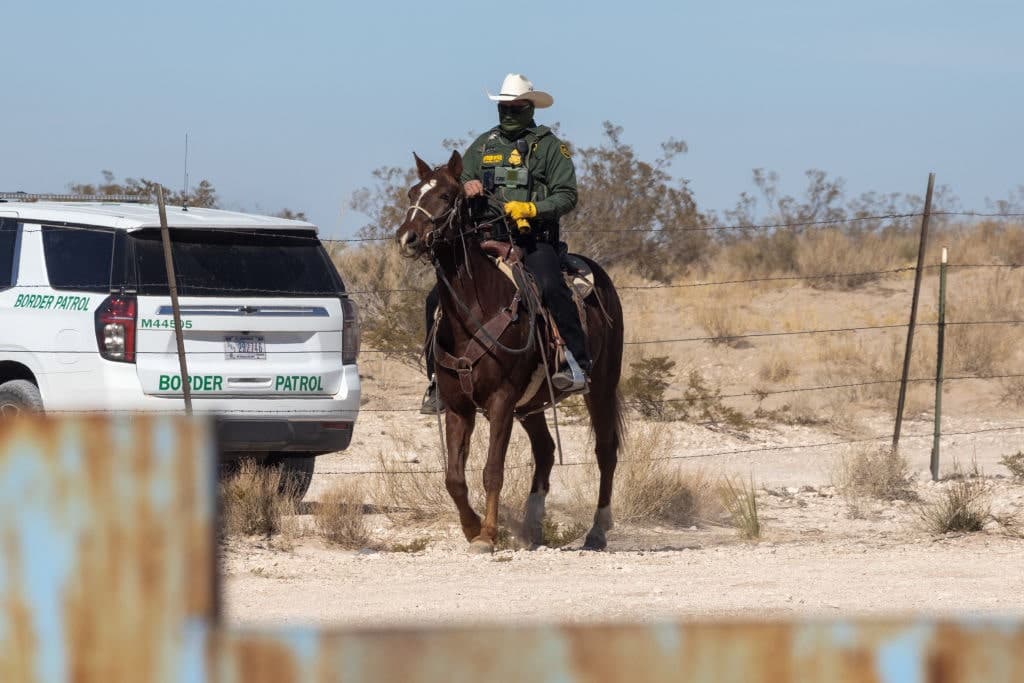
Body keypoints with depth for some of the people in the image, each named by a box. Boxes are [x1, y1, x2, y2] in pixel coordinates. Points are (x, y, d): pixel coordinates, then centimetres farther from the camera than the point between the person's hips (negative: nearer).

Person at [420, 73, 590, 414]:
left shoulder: (548, 146, 5)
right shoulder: (483, 145, 18)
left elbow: (566, 196, -3)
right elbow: (459, 183, 20)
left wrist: (532, 209, -20)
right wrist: (465, 190, -5)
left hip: (532, 240, -4)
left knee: (550, 287, -34)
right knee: (438, 299, -7)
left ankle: (577, 364, -31)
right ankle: (438, 379, 3)